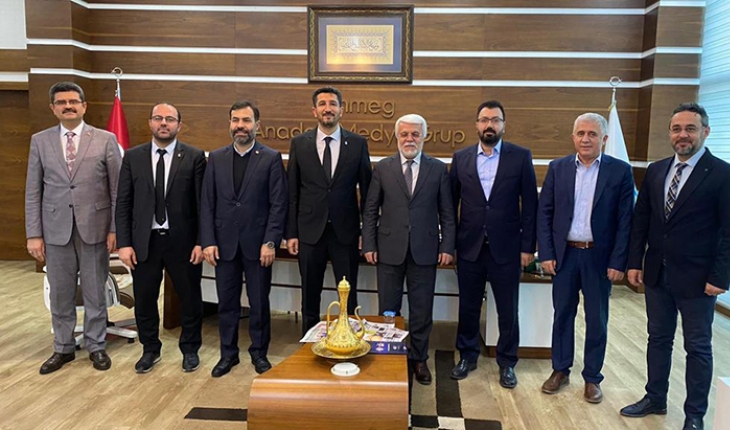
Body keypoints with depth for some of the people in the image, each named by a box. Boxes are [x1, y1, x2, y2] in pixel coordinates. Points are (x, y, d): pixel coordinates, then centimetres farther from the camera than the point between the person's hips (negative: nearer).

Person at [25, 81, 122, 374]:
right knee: (60, 294, 11)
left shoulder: (106, 140, -1)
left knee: (95, 292, 9)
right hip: (56, 229, 2)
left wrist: (115, 229, -6)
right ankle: (63, 348, 28)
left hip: (94, 227, -2)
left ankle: (96, 346, 25)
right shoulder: (40, 141, 5)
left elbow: (117, 189, -1)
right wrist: (34, 234, -1)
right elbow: (33, 192, 4)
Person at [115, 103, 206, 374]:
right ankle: (150, 349, 34)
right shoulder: (133, 157, 4)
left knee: (190, 299, 10)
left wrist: (201, 242, -8)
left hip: (182, 241, -2)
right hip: (144, 241, 2)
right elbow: (123, 203, 3)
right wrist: (124, 243, -3)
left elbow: (203, 203, -3)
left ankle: (190, 349, 31)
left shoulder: (194, 157, -2)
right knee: (144, 300, 13)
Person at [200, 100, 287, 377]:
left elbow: (278, 205, -6)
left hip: (257, 244, -2)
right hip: (224, 243, 3)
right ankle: (228, 353, 28)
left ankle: (259, 352, 26)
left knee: (259, 302, 8)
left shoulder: (271, 158, -3)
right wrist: (208, 241, -2)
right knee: (227, 302, 12)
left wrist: (270, 242, -12)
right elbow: (207, 203, 5)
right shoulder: (216, 158, 6)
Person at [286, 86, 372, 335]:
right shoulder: (299, 143, 2)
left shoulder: (358, 144, 0)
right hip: (310, 231, 1)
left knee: (349, 297, 8)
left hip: (345, 231, 0)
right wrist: (291, 233, -1)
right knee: (310, 296, 12)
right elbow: (292, 192, 2)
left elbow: (366, 190, 3)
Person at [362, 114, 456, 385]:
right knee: (388, 309, 9)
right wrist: (369, 245, -1)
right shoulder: (383, 167, 4)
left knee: (422, 309, 8)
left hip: (424, 250, 0)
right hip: (390, 249, 0)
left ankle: (419, 358, 25)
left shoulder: (438, 169, 4)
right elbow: (370, 210, 4)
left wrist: (447, 246, -2)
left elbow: (446, 212, 4)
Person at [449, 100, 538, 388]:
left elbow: (530, 204, -2)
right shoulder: (461, 158, 3)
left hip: (506, 248, -1)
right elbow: (451, 202, 6)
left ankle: (507, 363, 26)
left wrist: (528, 246, -5)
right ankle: (467, 356, 31)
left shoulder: (521, 156, -2)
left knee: (508, 310, 8)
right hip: (469, 247, 2)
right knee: (468, 307, 13)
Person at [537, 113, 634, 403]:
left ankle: (592, 377, 25)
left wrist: (618, 262, -8)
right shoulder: (557, 168, 2)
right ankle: (560, 371, 27)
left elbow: (625, 220, -4)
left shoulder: (620, 171, -3)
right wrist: (546, 254, -4)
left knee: (597, 320, 9)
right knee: (562, 314, 11)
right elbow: (544, 213, 2)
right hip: (564, 254, 2)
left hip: (600, 257, -1)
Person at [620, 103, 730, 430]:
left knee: (698, 347, 10)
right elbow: (640, 220, 8)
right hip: (656, 273, 5)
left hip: (696, 278, -5)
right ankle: (655, 399, 32)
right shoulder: (655, 170, 5)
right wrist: (635, 262, 4)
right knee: (658, 338, 16)